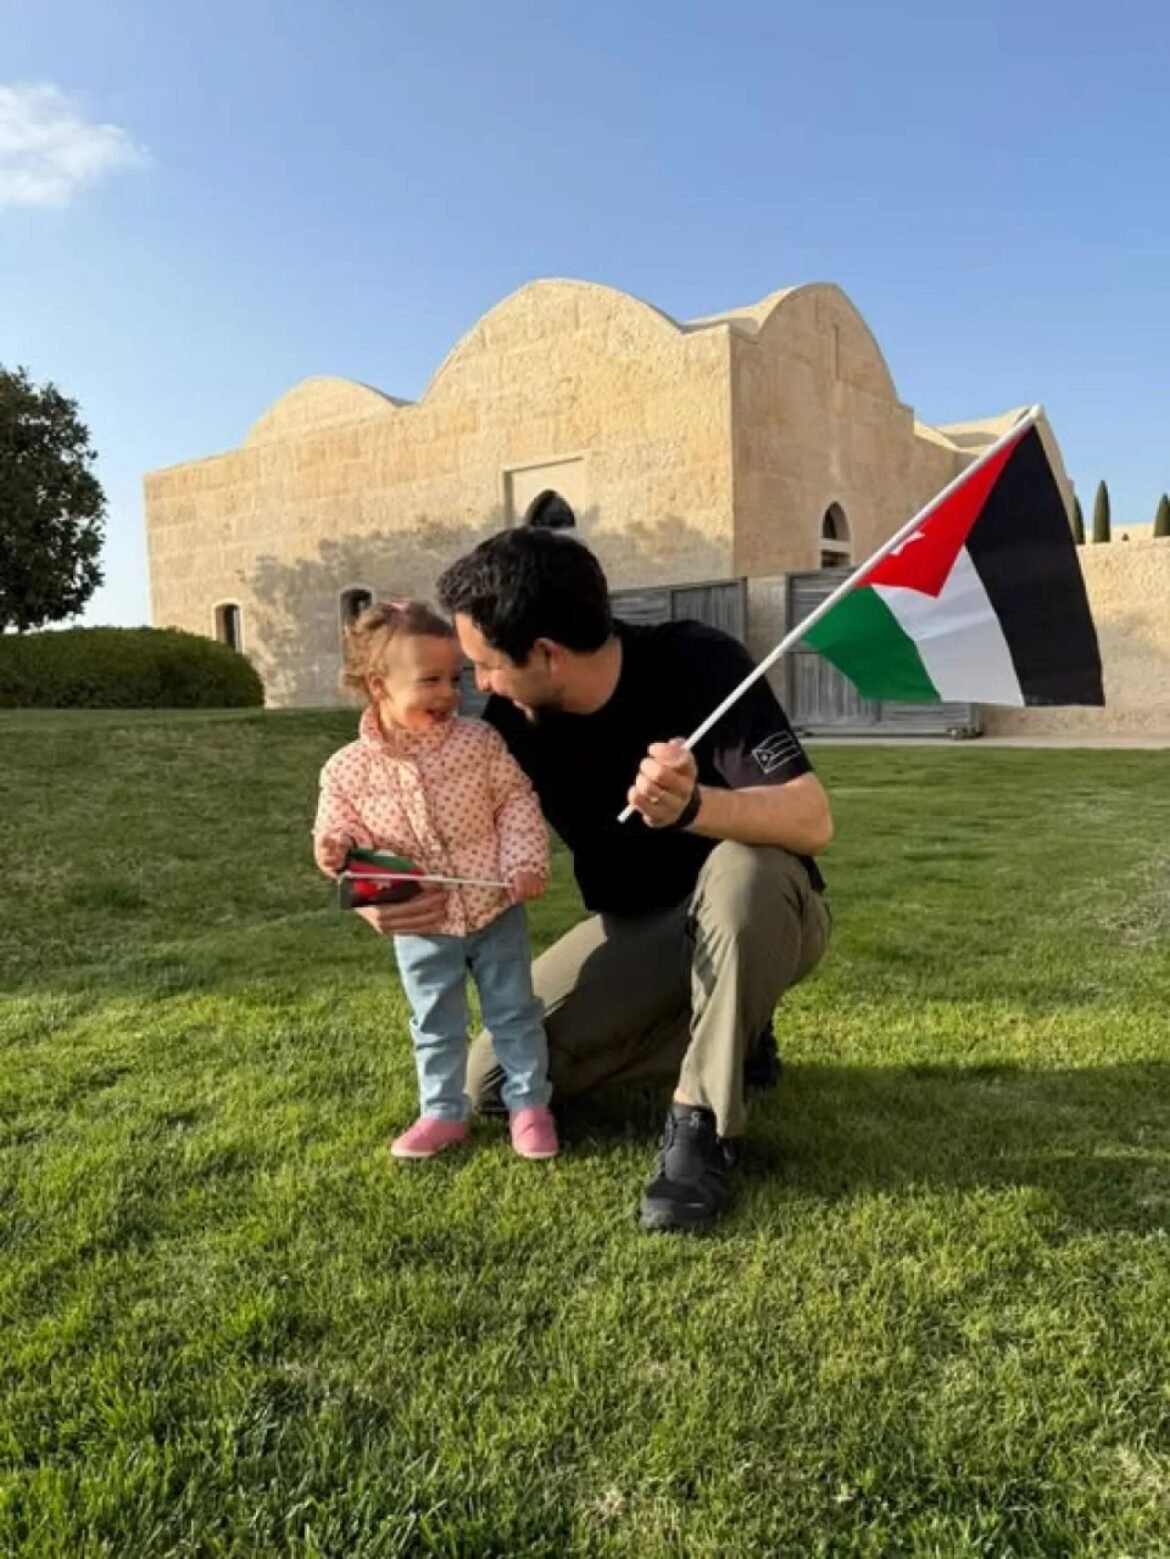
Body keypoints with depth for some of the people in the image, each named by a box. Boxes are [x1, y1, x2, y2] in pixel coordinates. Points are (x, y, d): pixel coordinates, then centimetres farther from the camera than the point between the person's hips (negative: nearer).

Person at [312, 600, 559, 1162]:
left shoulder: (479, 742, -11)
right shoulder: (348, 770, -11)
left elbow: (516, 803, -6)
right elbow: (340, 835, -1)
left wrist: (525, 865, -17)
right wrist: (335, 852, -24)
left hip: (495, 909, 0)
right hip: (421, 926, 1)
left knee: (514, 1011, 12)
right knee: (435, 1023, 16)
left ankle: (528, 1104, 29)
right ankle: (443, 1112, 34)